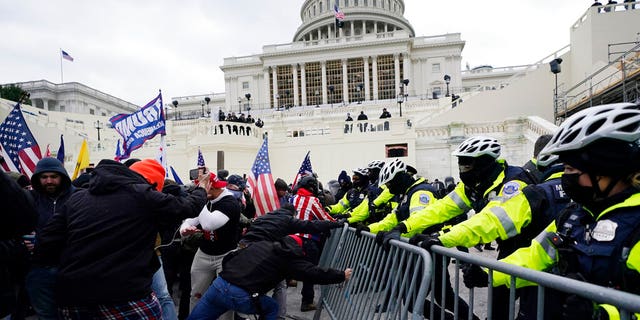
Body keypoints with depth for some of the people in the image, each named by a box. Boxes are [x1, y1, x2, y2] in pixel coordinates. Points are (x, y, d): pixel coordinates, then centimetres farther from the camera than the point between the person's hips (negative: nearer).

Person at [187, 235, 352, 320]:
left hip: (219, 285, 4)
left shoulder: (262, 243, 20)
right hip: (242, 297, -4)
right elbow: (314, 274, 7)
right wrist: (342, 275, 18)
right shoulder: (291, 257, 6)